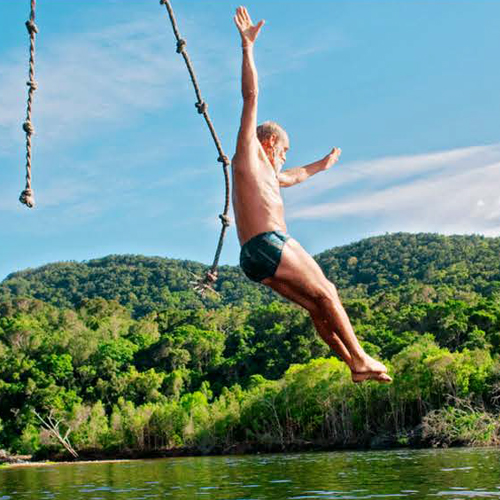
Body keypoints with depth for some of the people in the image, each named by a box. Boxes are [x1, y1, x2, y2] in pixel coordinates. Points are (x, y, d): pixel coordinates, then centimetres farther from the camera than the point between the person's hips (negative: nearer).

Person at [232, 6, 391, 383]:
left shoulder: (264, 172, 30)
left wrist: (322, 165, 66)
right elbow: (251, 96, -2)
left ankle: (355, 365, 9)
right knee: (324, 293, -5)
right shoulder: (250, 151, 5)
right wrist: (247, 47, -7)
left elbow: (293, 177, 50)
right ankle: (360, 359, -5)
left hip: (257, 259, 9)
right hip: (267, 244, -9)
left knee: (318, 305, 10)